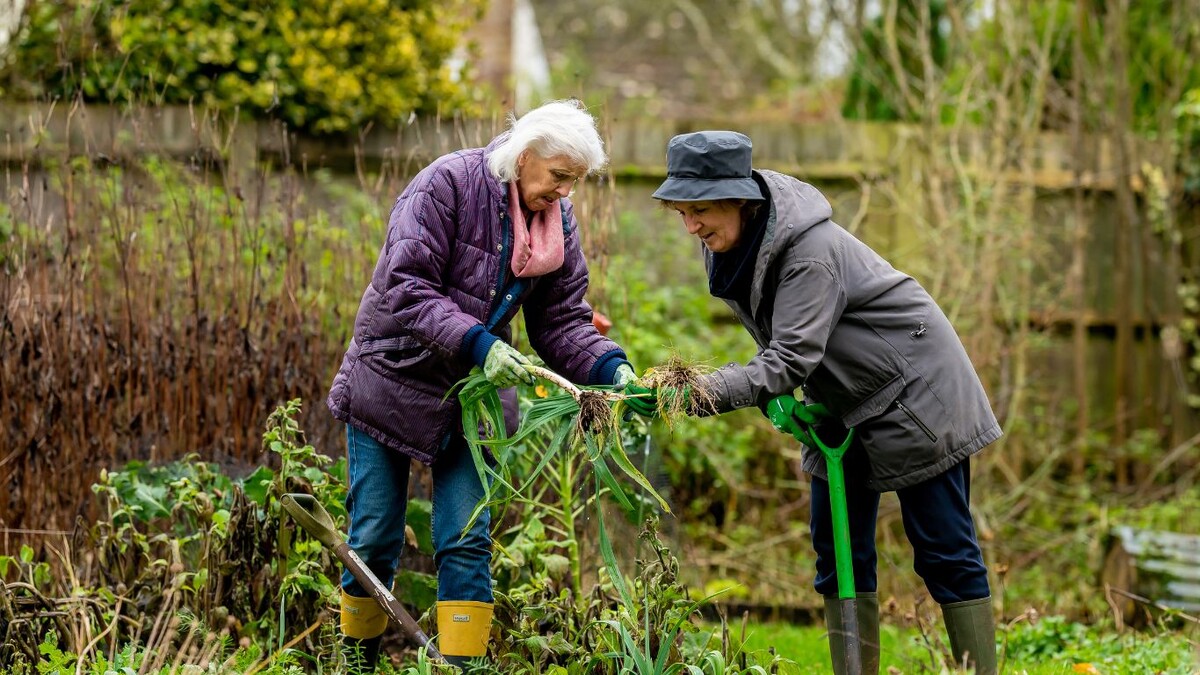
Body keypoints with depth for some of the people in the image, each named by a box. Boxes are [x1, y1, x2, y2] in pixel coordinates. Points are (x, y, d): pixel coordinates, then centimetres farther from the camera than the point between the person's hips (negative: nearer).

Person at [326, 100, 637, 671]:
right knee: (374, 541, 3)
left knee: (467, 543, -4)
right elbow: (407, 289, -25)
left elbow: (563, 321, 0)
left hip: (473, 394, 4)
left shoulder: (558, 222, 0)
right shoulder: (447, 185, -18)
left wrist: (611, 370, -19)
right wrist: (477, 343, -36)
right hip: (393, 381, -4)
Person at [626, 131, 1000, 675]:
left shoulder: (810, 248, -30)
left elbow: (790, 359, -36)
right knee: (839, 554, 5)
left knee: (943, 551, -5)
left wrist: (689, 395, -45)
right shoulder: (728, 245, -5)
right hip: (842, 409, 8)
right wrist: (776, 397, -12)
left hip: (912, 395, -8)